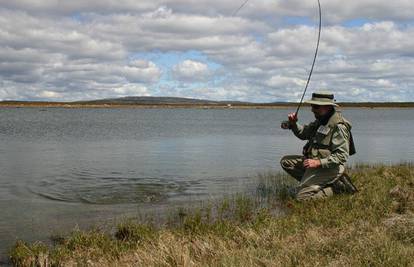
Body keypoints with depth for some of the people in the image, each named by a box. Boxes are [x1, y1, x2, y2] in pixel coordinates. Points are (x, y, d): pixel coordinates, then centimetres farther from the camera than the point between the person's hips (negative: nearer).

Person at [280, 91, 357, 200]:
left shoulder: (338, 127, -21)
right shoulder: (321, 120, 8)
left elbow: (342, 156, -25)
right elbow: (304, 134, 19)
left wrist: (318, 162, -30)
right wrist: (293, 124, -1)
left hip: (327, 168, -10)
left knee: (301, 196, -15)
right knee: (286, 161, 5)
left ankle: (337, 187, -2)